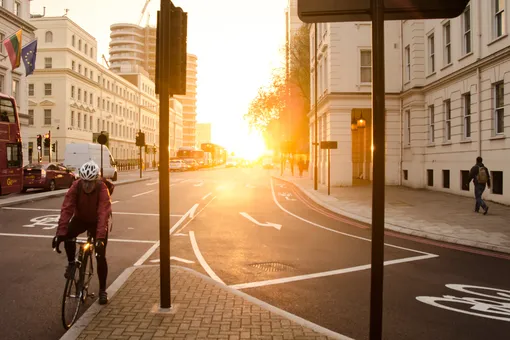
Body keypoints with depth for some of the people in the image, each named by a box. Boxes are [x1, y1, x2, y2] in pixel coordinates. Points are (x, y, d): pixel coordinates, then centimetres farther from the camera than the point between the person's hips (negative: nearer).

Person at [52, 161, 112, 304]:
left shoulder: (102, 189, -33)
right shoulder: (76, 186, -26)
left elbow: (104, 214, -41)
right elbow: (66, 209, -32)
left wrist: (100, 238, -52)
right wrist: (60, 233, -43)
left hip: (97, 221, -2)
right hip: (80, 218, 2)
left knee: (100, 256, -5)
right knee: (67, 235, -31)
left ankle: (102, 290, 12)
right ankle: (71, 263, -4)